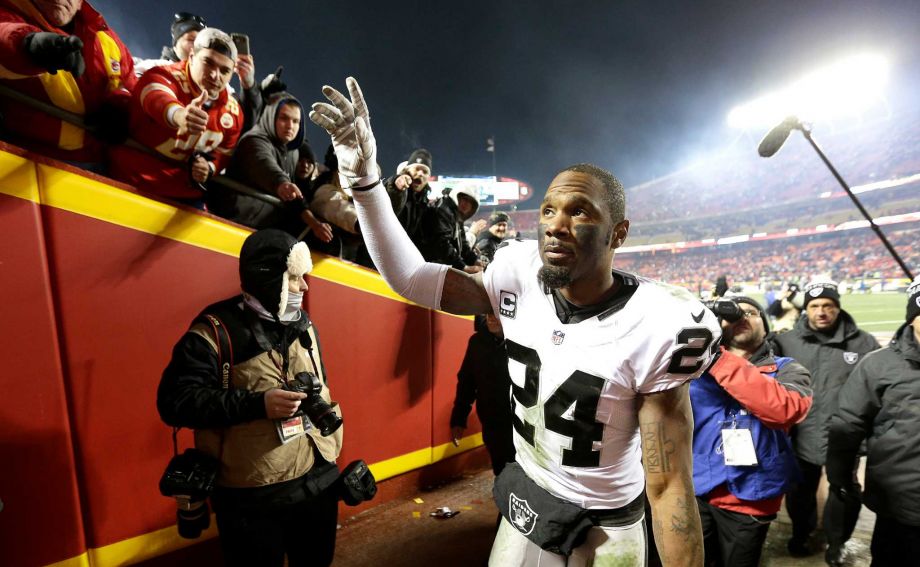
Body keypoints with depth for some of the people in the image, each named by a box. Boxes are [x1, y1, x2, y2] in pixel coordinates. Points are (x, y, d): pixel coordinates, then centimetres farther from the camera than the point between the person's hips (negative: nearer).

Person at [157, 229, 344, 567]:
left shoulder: (305, 325, 7)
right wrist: (258, 403, -26)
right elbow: (175, 401, -17)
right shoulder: (217, 329, -13)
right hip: (251, 497, -5)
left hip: (317, 483, 6)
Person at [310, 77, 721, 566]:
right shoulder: (522, 278, -14)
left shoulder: (655, 326, -24)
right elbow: (412, 278, -13)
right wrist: (365, 179, -22)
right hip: (524, 506, 3)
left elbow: (669, 487, -19)